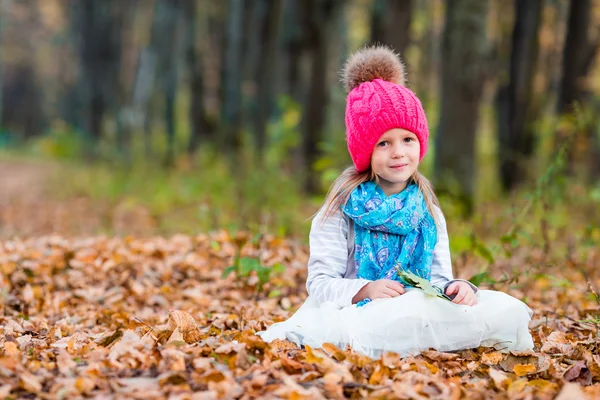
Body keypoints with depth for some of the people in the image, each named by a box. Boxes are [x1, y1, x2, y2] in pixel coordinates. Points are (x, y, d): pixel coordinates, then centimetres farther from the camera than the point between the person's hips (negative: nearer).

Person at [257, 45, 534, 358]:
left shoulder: (428, 211, 15)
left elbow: (438, 278, 9)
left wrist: (454, 287, -15)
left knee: (510, 311, -17)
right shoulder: (344, 206, 1)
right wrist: (365, 289, -24)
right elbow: (319, 284, -5)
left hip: (419, 313, 5)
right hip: (358, 310, -5)